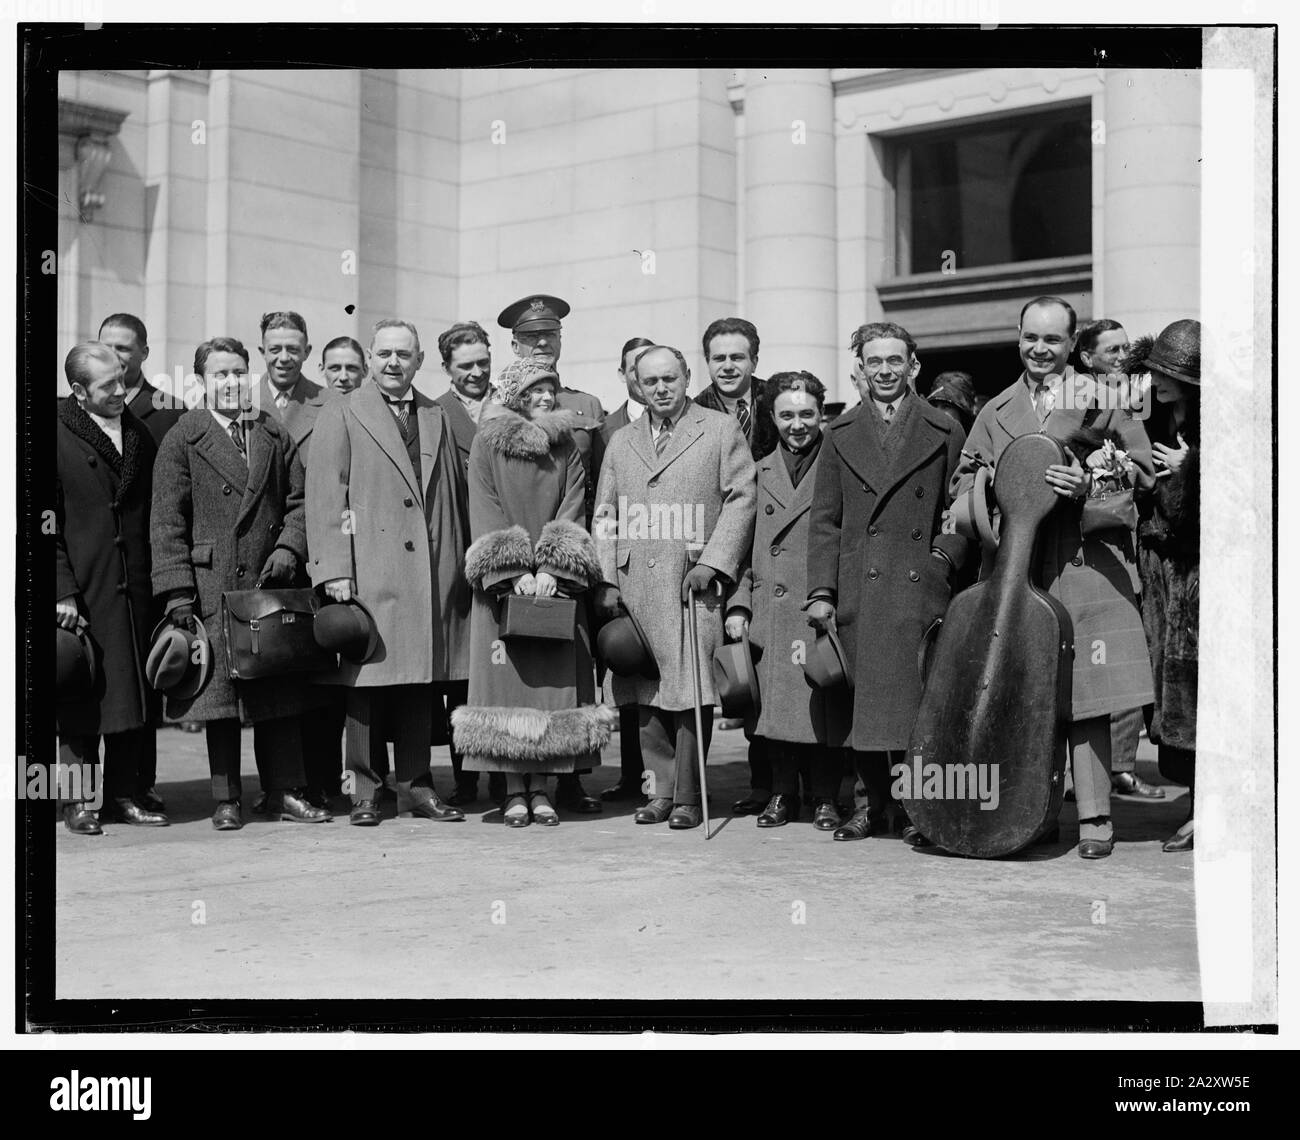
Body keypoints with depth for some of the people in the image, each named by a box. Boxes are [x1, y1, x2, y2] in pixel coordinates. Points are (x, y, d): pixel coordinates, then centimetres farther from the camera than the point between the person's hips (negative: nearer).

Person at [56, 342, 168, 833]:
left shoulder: (140, 434, 13)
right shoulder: (59, 435, -4)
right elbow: (48, 523, -7)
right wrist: (62, 591, -14)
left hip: (136, 588, 5)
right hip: (82, 589, -5)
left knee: (134, 695, 7)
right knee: (81, 695, 0)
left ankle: (124, 793, 16)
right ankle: (78, 801, 8)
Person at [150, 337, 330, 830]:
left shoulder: (275, 436, 14)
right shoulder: (182, 439, 2)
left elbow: (298, 502, 14)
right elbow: (167, 522, -2)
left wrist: (288, 548, -5)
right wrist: (177, 592, -9)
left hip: (273, 582, 3)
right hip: (213, 585, -3)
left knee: (280, 688, 5)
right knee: (221, 688, 1)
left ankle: (285, 791, 12)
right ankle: (226, 799, 10)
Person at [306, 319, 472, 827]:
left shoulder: (437, 418, 18)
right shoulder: (341, 415, 4)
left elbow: (454, 496, 18)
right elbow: (324, 498, -2)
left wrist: (459, 566, 12)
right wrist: (333, 569, -10)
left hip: (430, 572, 4)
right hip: (368, 573, -4)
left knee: (422, 681, 6)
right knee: (367, 681, -2)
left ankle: (417, 787, 14)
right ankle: (366, 791, 6)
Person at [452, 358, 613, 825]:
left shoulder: (566, 448, 12)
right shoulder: (487, 442, 5)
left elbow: (571, 511, 2)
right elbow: (486, 511, -4)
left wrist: (551, 569, -13)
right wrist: (514, 573, -15)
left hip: (556, 583, 2)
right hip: (503, 582, -2)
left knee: (553, 681, -2)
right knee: (508, 678, -4)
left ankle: (540, 787, 4)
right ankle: (514, 789, 2)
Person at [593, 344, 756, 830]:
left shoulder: (721, 430, 7)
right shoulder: (621, 443, 19)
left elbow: (741, 499, 0)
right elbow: (604, 517, 16)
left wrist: (712, 562, -10)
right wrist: (607, 581, 5)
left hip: (692, 583, -4)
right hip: (635, 585, 4)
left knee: (691, 694, -7)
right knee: (645, 695, 3)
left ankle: (688, 798, 0)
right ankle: (660, 790, 12)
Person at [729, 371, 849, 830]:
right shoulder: (758, 473, 14)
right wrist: (739, 604, 5)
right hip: (769, 615, 3)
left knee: (823, 706, -3)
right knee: (774, 704, 3)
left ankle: (825, 798, 10)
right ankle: (783, 793, 17)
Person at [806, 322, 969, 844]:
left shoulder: (945, 433, 9)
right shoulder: (841, 434, 13)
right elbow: (824, 520, 10)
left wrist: (944, 558, -6)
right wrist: (820, 591, 2)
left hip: (921, 587, -2)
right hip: (858, 590, 2)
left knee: (916, 699, -5)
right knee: (862, 699, 3)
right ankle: (871, 801, 16)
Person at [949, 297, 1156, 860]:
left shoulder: (1099, 396, 7)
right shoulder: (996, 411, 19)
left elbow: (1141, 467, 3)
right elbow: (965, 477, 22)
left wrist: (1090, 483, -14)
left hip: (1086, 562, -3)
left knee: (1084, 694, -7)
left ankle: (1094, 817, -1)